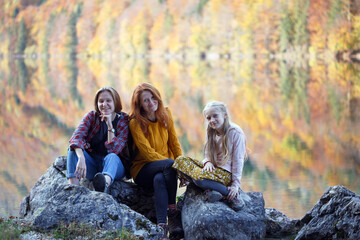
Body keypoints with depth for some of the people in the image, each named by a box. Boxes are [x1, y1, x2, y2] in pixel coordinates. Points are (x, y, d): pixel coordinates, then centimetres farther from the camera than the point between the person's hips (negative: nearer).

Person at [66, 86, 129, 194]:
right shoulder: (91, 116, 0)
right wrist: (81, 158, -39)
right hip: (91, 165, 2)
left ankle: (105, 184, -72)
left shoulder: (123, 121, -4)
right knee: (74, 149, -25)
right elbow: (77, 136, -20)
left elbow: (114, 150, -16)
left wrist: (109, 125, -23)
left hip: (114, 165, -2)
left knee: (112, 157, -36)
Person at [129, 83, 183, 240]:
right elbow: (147, 152, -17)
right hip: (143, 169, -3)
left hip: (163, 169, 3)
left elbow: (174, 143, 8)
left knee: (159, 179, -35)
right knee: (169, 164, -35)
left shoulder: (165, 115, 3)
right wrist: (172, 164, -23)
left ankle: (162, 225, -40)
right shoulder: (135, 123, -12)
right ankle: (172, 211, -31)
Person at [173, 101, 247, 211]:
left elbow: (238, 161, -12)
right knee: (180, 161, -11)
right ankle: (210, 189, -23)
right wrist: (207, 162, -10)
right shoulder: (211, 132, 9)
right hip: (212, 168, 8)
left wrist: (235, 185, -17)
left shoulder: (236, 133, -12)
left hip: (226, 173, -8)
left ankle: (231, 195, -20)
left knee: (200, 177, -35)